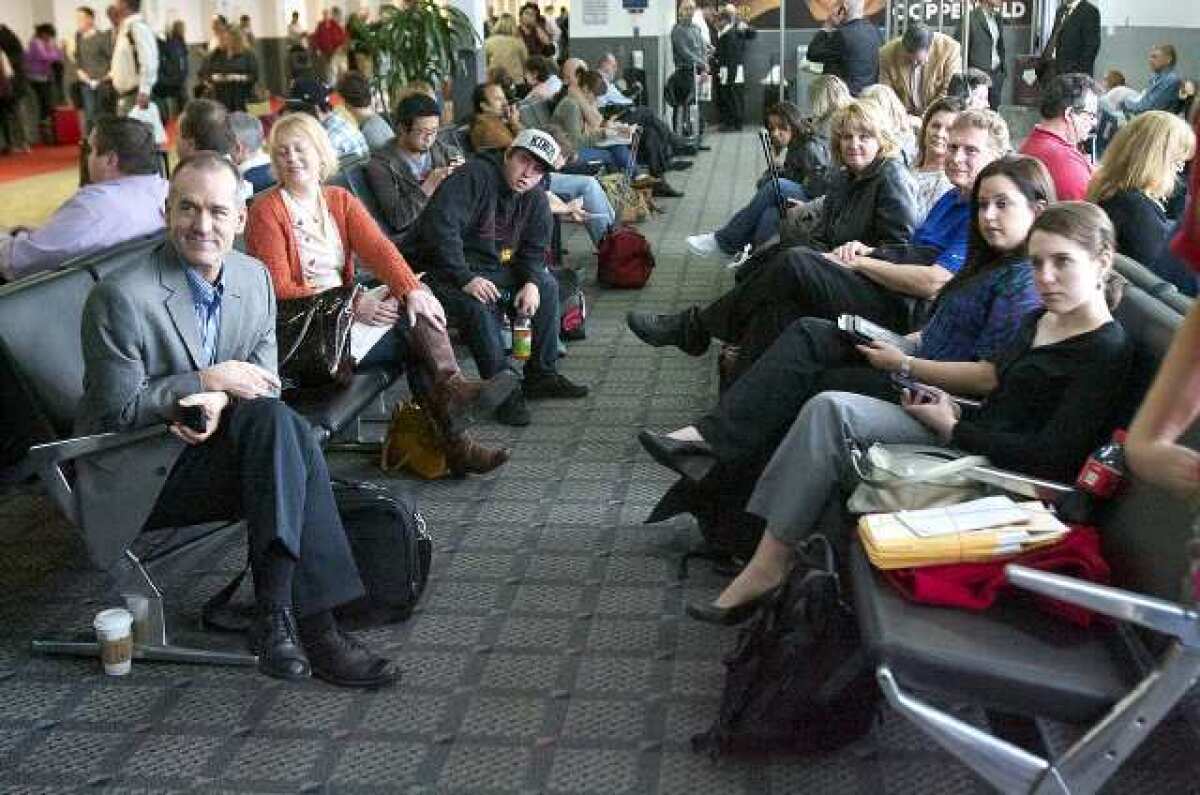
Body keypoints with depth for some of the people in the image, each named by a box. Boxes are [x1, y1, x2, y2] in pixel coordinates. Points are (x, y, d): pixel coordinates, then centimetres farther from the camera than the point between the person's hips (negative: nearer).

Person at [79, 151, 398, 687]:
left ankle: (280, 618, -22)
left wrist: (220, 401, -16)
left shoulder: (255, 278, 4)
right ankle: (310, 623, -29)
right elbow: (116, 410, -12)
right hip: (139, 472, -6)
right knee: (275, 422, -28)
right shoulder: (122, 296, -15)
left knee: (276, 419, -26)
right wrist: (208, 381, -19)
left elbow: (265, 382, 6)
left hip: (215, 445, 6)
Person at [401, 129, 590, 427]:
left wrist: (531, 283, -12)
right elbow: (440, 226, -31)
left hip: (491, 268, 8)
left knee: (546, 285, 2)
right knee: (477, 305, -35)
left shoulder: (535, 199, 6)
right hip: (441, 269, -8)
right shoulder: (474, 176, -20)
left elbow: (533, 250, 11)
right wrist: (465, 279, -35)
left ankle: (542, 375, 8)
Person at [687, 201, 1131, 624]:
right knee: (829, 409, -12)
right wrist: (953, 409, 2)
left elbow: (1052, 456, -18)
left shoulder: (1106, 352, -10)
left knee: (832, 413, -20)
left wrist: (952, 429, -11)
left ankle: (769, 565, -12)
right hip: (968, 438, 9)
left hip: (992, 469, -9)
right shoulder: (1039, 321, 17)